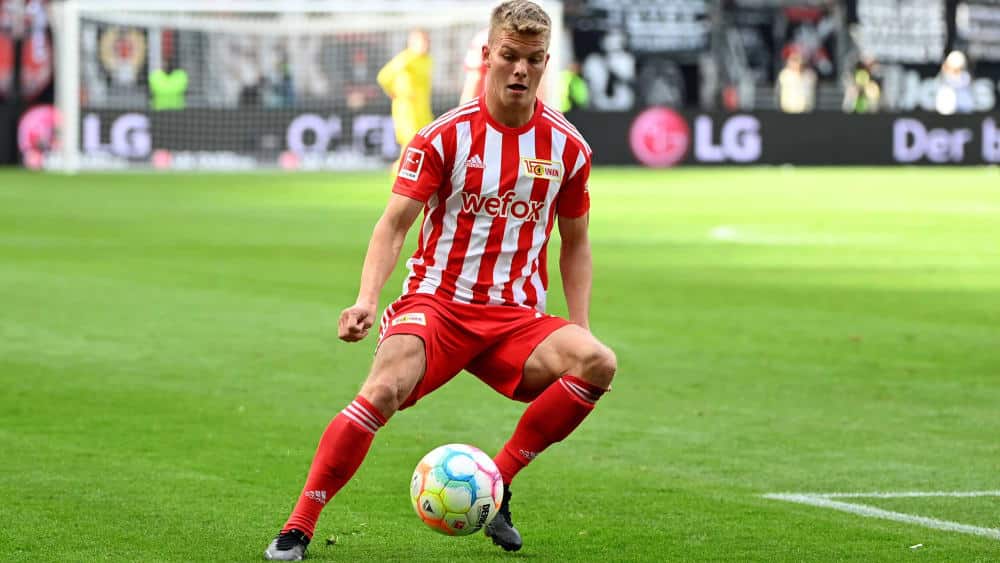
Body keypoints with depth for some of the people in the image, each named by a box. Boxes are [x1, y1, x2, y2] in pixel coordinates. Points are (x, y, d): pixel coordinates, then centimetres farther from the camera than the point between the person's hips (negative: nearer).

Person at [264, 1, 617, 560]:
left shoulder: (567, 146, 4)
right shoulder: (446, 135, -5)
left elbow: (575, 243, 16)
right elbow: (394, 225, -7)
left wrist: (580, 327, 4)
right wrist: (367, 298, -23)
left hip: (516, 315, 3)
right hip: (436, 302, -3)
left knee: (598, 363, -25)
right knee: (386, 388, -31)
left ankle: (496, 486, -9)